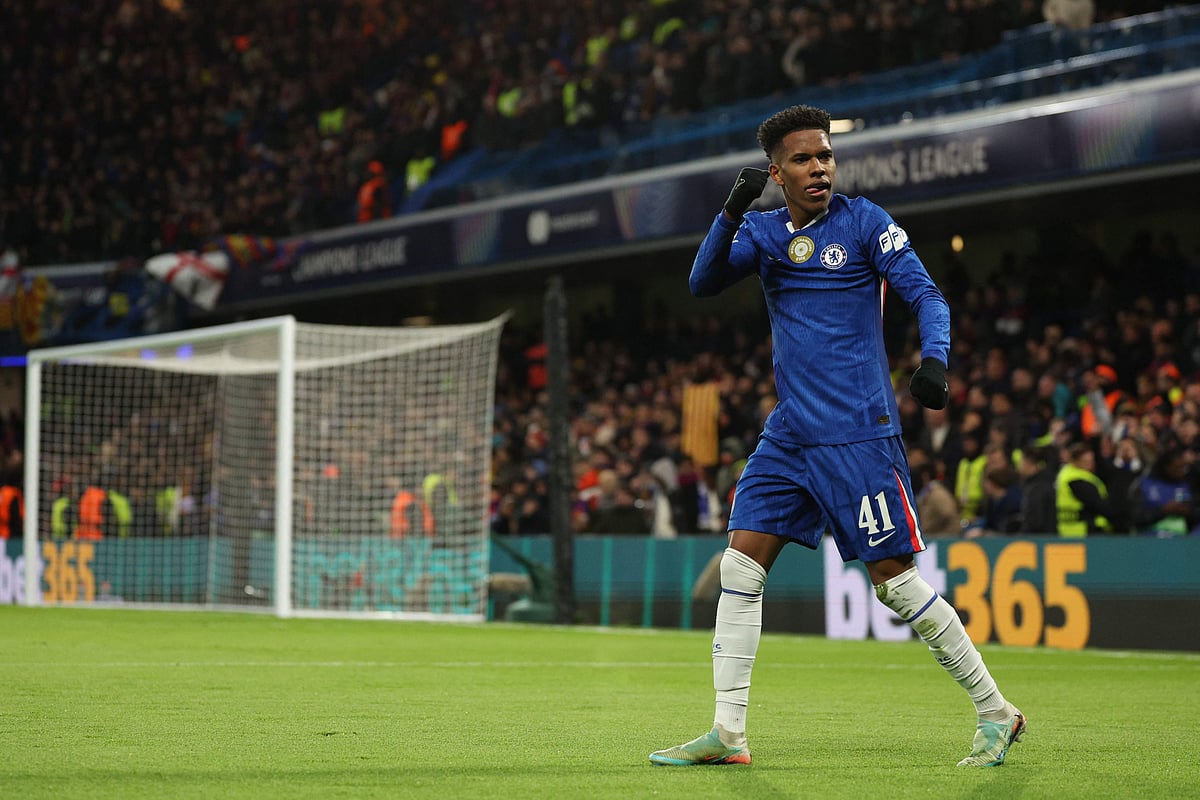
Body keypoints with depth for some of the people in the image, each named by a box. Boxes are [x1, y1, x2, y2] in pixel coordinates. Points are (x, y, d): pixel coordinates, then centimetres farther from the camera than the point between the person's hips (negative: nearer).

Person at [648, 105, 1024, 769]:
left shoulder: (864, 222, -3)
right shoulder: (762, 231, 10)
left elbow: (926, 295, -9)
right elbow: (702, 283, -4)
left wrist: (934, 360, -28)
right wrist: (731, 212, -20)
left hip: (858, 434, -5)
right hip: (788, 434, 5)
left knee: (896, 582, -6)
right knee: (739, 567, -3)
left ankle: (995, 713, 7)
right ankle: (727, 734, 1)